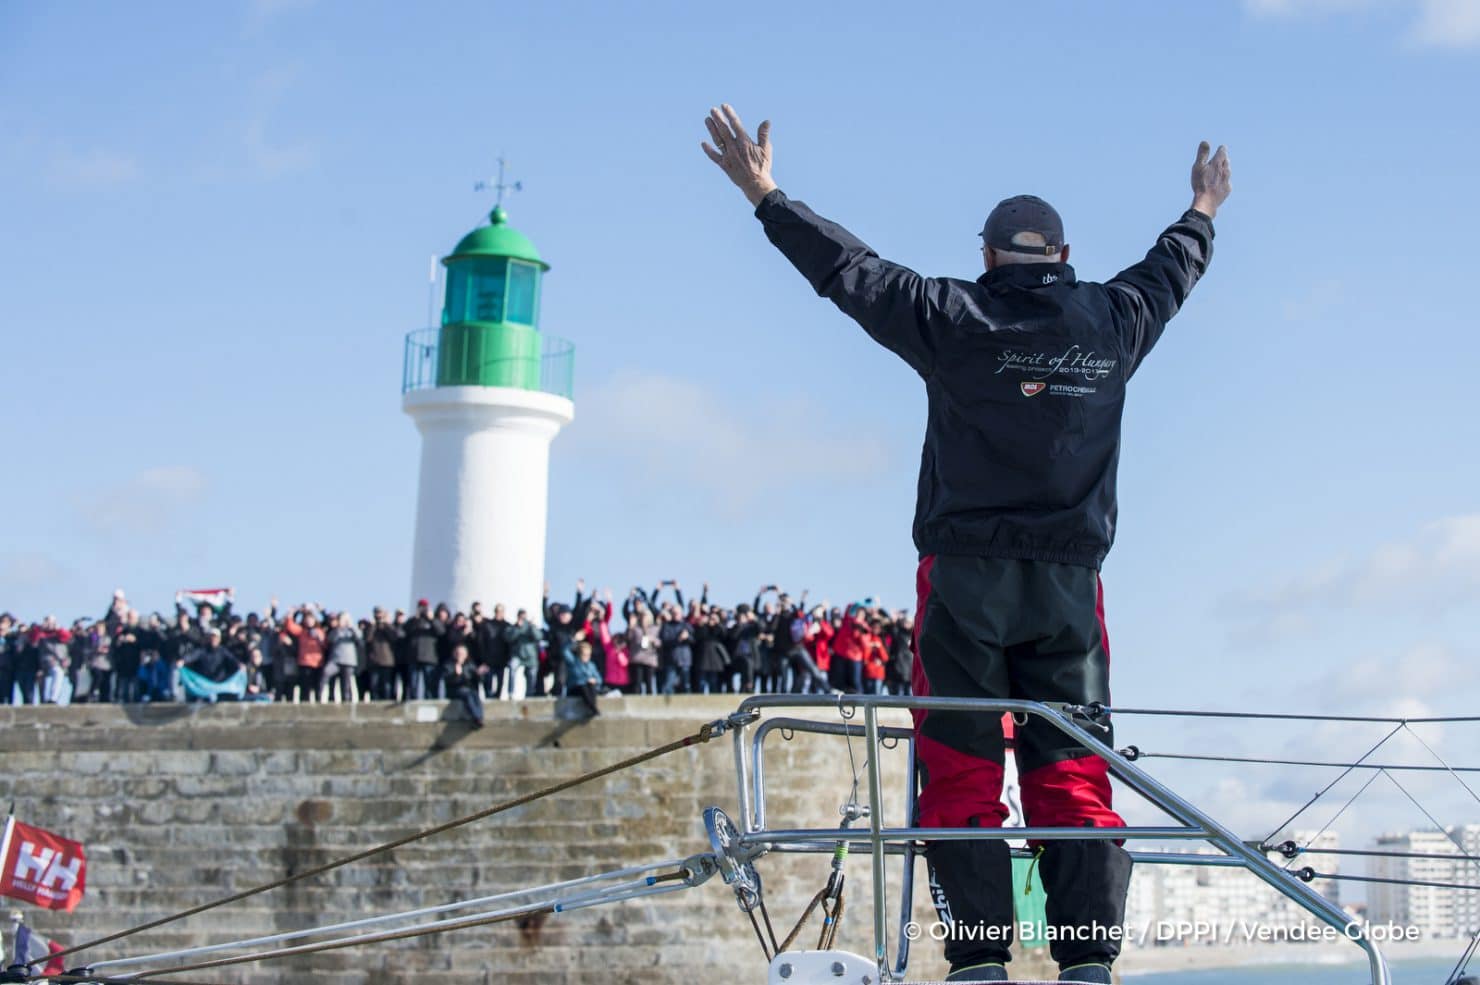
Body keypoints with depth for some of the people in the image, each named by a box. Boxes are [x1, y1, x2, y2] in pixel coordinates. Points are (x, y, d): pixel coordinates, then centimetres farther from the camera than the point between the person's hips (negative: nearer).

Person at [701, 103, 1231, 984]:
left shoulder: (954, 317, -3)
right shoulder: (1112, 321, 6)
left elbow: (848, 268, 2)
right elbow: (1170, 272, 26)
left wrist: (763, 193, 12)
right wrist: (1203, 213, 47)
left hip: (966, 577, -2)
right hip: (1069, 582, 3)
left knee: (962, 776, 1)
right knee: (1073, 778, 5)